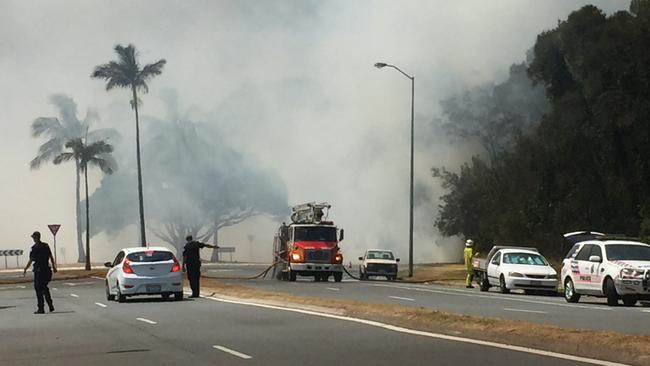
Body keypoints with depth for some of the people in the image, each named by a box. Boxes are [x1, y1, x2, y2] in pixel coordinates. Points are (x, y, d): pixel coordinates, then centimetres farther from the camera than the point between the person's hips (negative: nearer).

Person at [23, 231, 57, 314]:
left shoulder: (34, 248, -12)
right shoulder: (46, 246, 7)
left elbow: (31, 260, -12)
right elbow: (51, 257, 11)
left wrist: (25, 269, -4)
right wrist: (54, 266, 20)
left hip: (39, 270, -6)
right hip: (47, 269, 6)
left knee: (38, 289, 0)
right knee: (44, 288, 19)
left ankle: (41, 308, -2)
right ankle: (51, 306, 14)